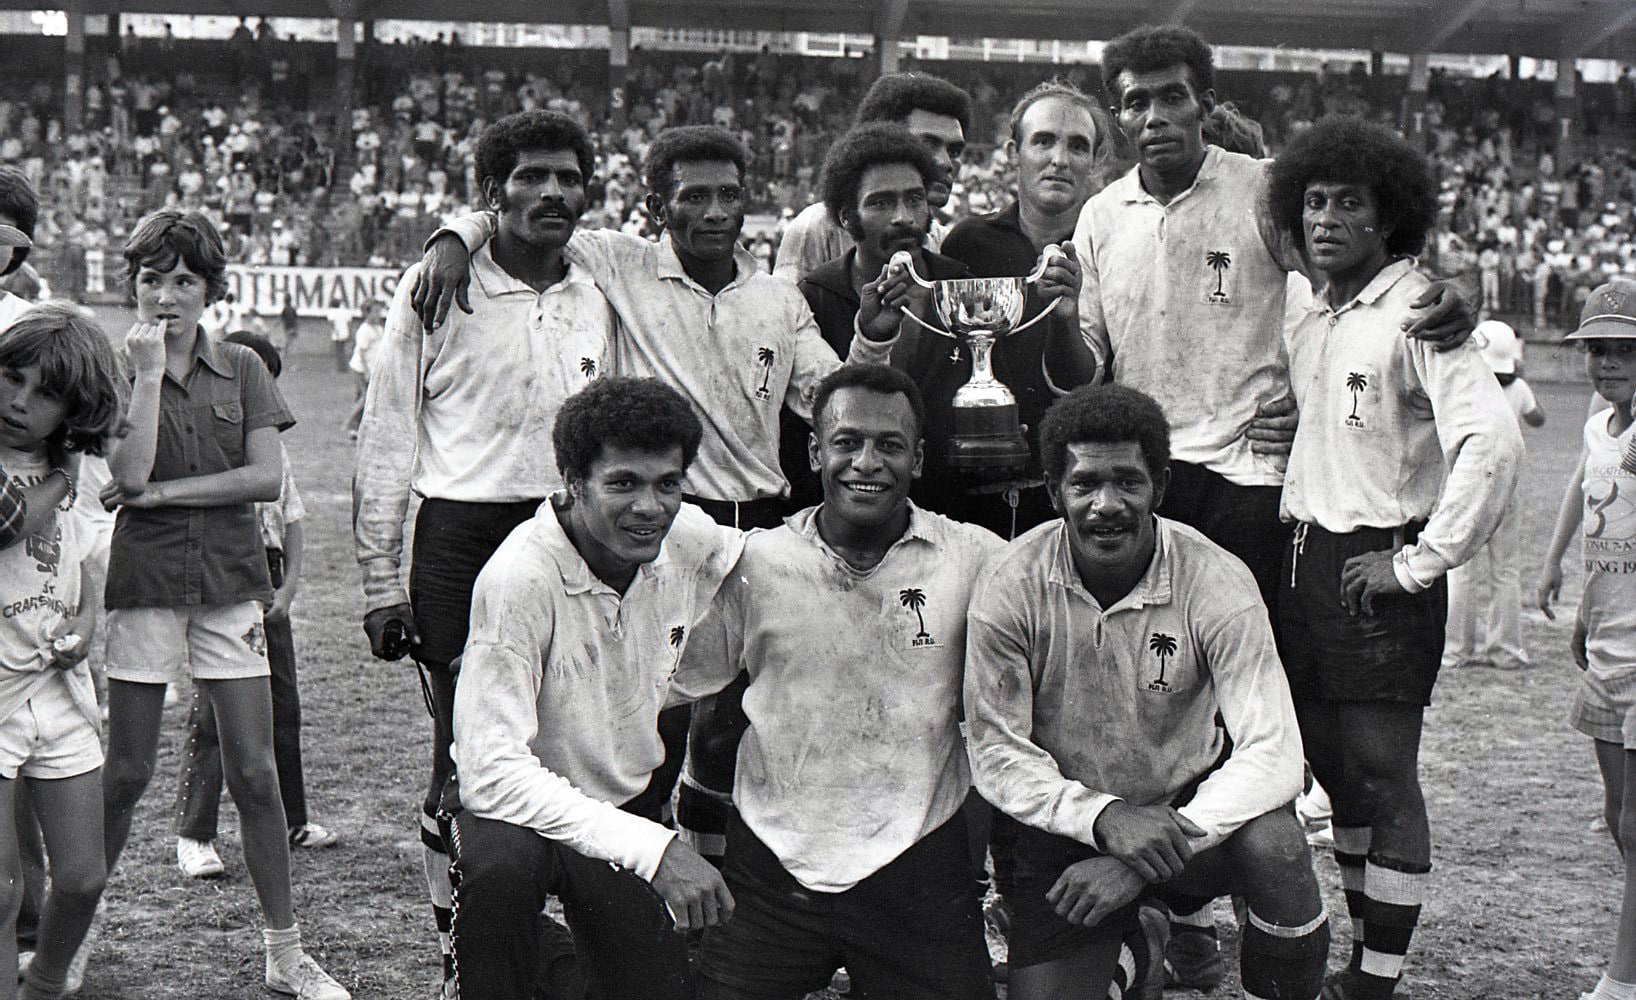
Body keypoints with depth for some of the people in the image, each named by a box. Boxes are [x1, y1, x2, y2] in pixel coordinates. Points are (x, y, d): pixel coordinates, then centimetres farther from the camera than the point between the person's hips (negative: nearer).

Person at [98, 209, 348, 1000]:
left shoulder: (242, 370, 7)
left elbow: (266, 477, -4)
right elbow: (126, 473, -14)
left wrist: (159, 493, -8)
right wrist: (148, 372, -12)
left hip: (229, 584, 2)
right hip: (143, 584, -1)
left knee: (255, 775, 1)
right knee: (125, 776, 3)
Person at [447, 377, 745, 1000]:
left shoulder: (693, 540, -11)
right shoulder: (521, 577, -29)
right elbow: (493, 772, -34)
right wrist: (652, 848, -40)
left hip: (632, 801, 6)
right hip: (524, 807, -6)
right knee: (498, 862, -38)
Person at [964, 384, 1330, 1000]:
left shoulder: (1218, 584, -18)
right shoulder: (1009, 588, -16)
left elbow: (1271, 753, -23)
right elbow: (995, 754, -12)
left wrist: (1152, 852, -32)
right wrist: (1104, 817, -29)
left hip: (1192, 804, -1)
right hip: (1067, 828, 1)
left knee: (1274, 844, -32)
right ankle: (1133, 944, 20)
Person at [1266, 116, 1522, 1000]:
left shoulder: (1416, 313, -14)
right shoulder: (1309, 321, 12)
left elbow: (1494, 439, -25)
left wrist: (1421, 563, -20)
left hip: (1378, 573, -8)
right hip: (1305, 557, 8)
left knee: (1382, 776, -2)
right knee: (1335, 767, 14)